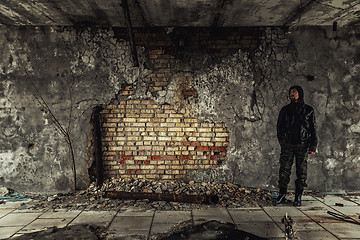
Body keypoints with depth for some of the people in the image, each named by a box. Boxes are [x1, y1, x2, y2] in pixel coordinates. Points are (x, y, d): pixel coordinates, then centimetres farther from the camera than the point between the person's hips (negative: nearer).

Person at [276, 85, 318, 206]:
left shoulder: (308, 110, 7)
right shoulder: (285, 110, 11)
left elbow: (313, 128, 6)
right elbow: (279, 126, 14)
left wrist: (313, 146, 0)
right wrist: (281, 139, 1)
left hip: (303, 146, 0)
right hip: (287, 145, 1)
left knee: (301, 172, 2)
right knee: (284, 170, -1)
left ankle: (298, 197, 12)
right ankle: (282, 195, 10)